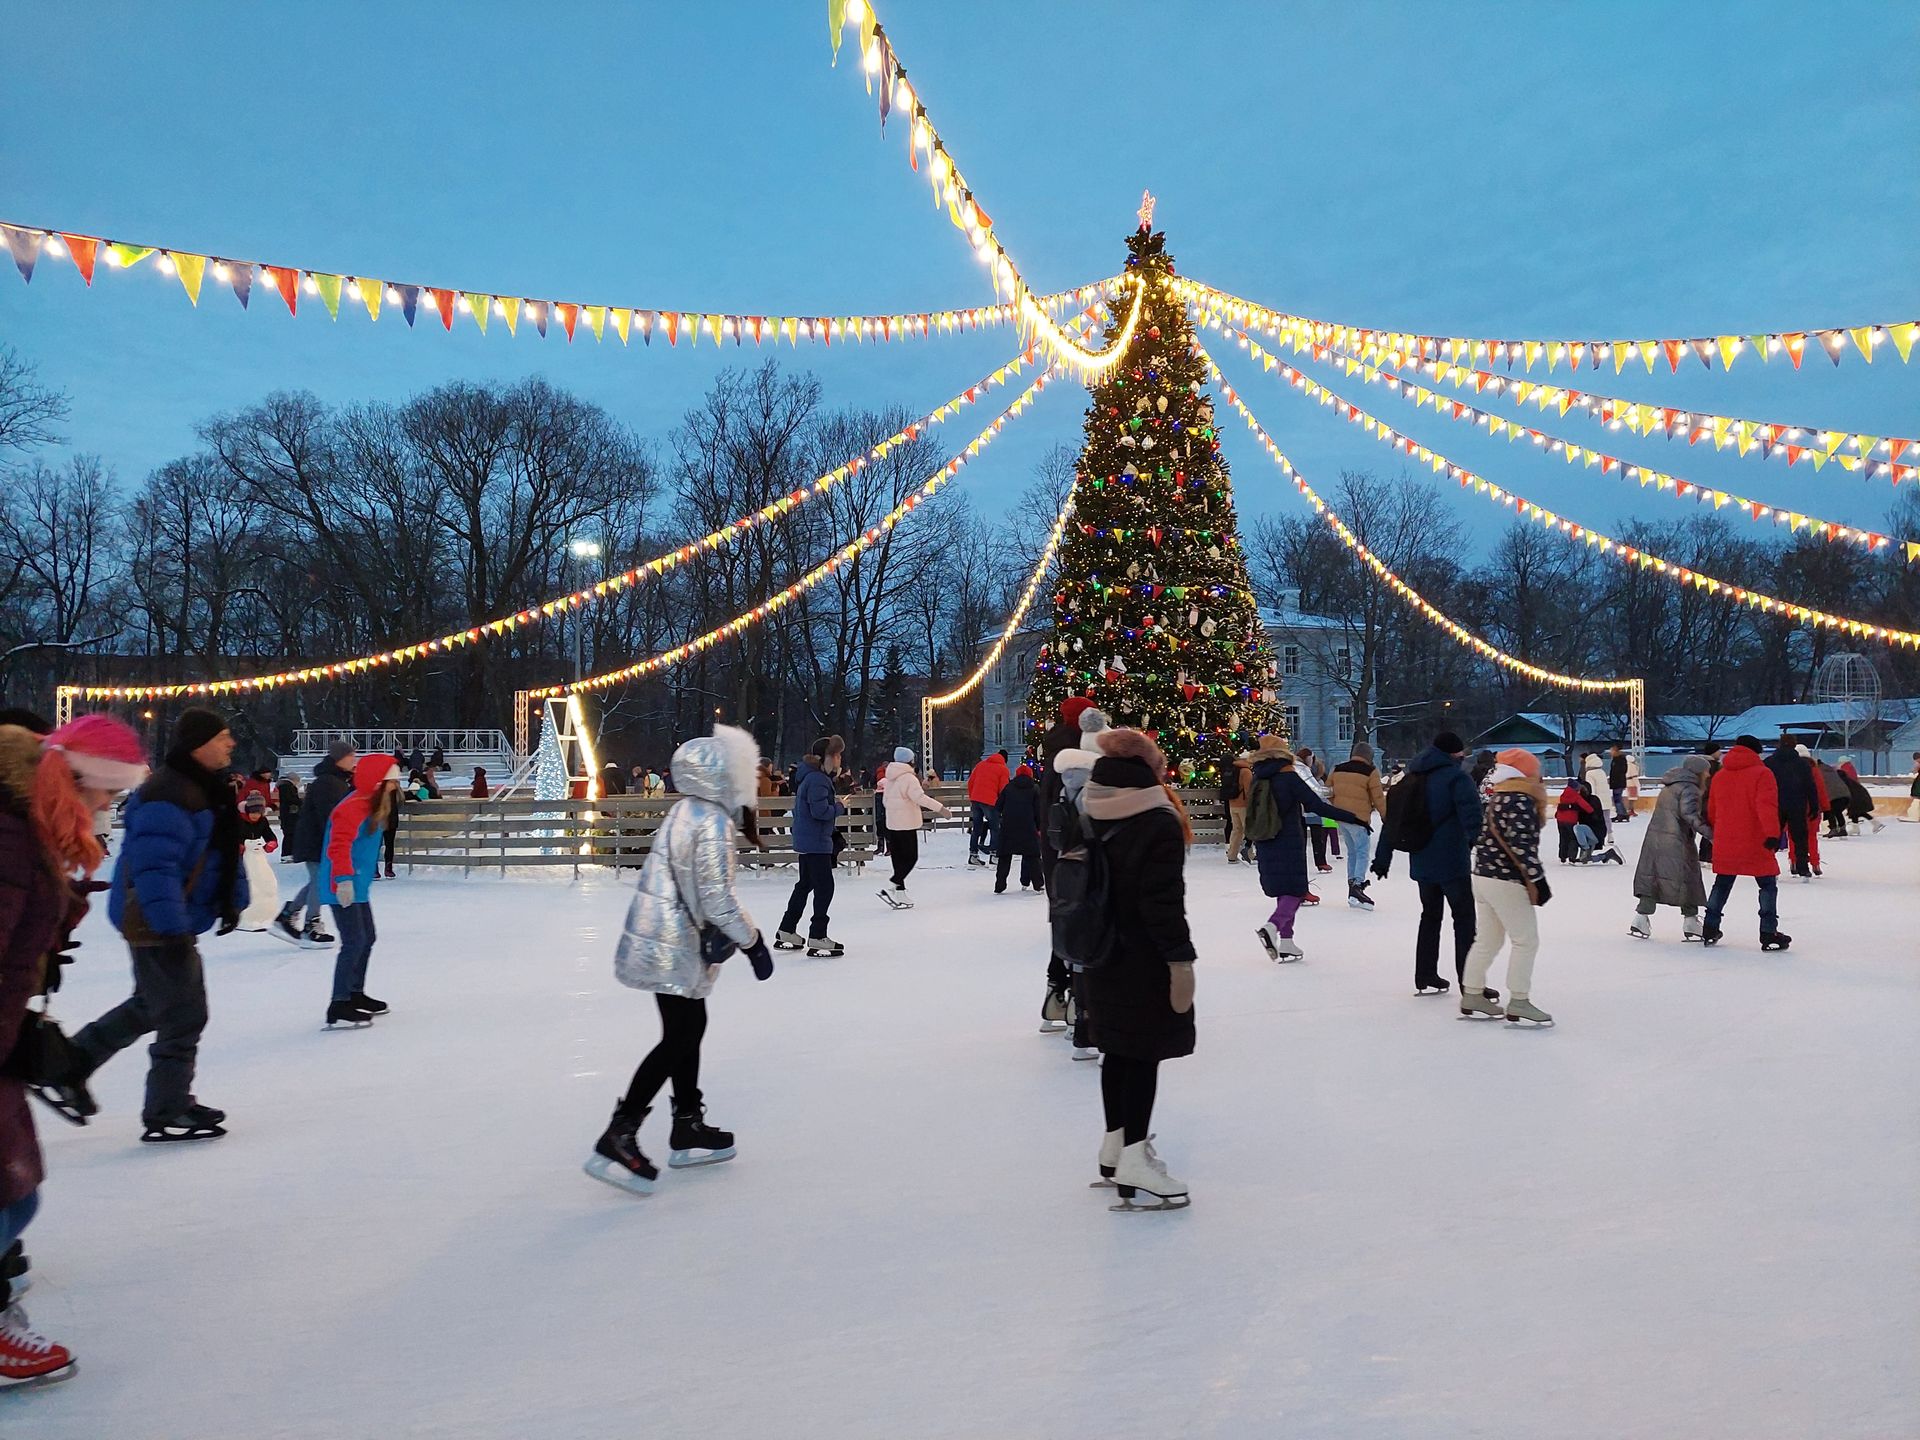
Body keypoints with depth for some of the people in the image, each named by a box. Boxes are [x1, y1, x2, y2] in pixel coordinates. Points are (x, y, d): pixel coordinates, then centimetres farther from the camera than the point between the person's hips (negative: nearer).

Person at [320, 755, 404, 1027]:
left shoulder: (372, 807, 12)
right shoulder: (352, 808, -20)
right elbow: (339, 847, -28)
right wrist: (344, 879, -34)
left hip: (358, 886, 11)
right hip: (343, 887, -11)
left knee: (367, 938, 19)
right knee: (354, 941, -13)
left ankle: (355, 994, 33)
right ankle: (339, 1005, -11)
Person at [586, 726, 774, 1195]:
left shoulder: (685, 813, 13)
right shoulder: (712, 821, -18)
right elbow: (717, 895, -21)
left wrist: (714, 934, 14)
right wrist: (752, 941, -12)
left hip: (663, 941, 10)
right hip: (675, 950, -10)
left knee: (689, 1028, 17)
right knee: (679, 1039, -5)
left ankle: (688, 1130, 27)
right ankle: (617, 1139, -5)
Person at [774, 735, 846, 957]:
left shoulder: (812, 776, 14)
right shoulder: (817, 780, -19)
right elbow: (820, 811, -25)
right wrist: (839, 807, -10)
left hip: (806, 841, 11)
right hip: (815, 842, -11)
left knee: (805, 885, 19)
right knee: (825, 887, -6)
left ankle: (786, 932, 27)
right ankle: (817, 937, -4)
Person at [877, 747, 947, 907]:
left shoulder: (890, 779, 13)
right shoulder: (909, 778, -14)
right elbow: (919, 797, -25)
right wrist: (940, 808, -26)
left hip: (892, 823, 8)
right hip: (906, 823, -8)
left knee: (899, 858, 10)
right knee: (911, 858, -3)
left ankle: (900, 894, 10)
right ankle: (890, 889, -14)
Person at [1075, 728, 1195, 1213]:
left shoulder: (1092, 822, 3)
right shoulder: (1159, 825, -18)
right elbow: (1163, 901, -22)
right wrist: (1180, 958, -17)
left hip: (1103, 958, 7)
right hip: (1146, 961, -7)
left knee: (1117, 1050, 17)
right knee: (1144, 1055, 0)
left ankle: (1115, 1145, 28)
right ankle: (1134, 1159, 2)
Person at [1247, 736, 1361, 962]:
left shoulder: (1258, 780, 5)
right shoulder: (1289, 778, -12)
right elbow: (1318, 806, -17)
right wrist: (1351, 818, -14)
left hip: (1265, 848, 6)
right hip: (1289, 845, -6)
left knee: (1284, 892, 15)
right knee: (1294, 892, 0)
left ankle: (1286, 943, 11)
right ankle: (1271, 927, -23)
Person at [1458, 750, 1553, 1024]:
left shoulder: (1496, 798, 11)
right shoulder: (1521, 801, -16)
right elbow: (1522, 845, -22)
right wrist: (1538, 880, -18)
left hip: (1484, 876, 9)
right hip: (1506, 881, -9)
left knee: (1487, 940, 17)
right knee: (1526, 940, -1)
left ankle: (1471, 996, 23)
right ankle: (1518, 1004, 0)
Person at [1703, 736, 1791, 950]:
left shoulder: (1719, 777, 10)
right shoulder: (1762, 773, -7)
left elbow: (1711, 812, 17)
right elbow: (1766, 806, -21)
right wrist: (1772, 834, -28)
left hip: (1725, 844, 5)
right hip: (1756, 844, -5)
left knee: (1721, 885, 17)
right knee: (1768, 886, 4)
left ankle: (1710, 930, 20)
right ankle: (1768, 933, -1)